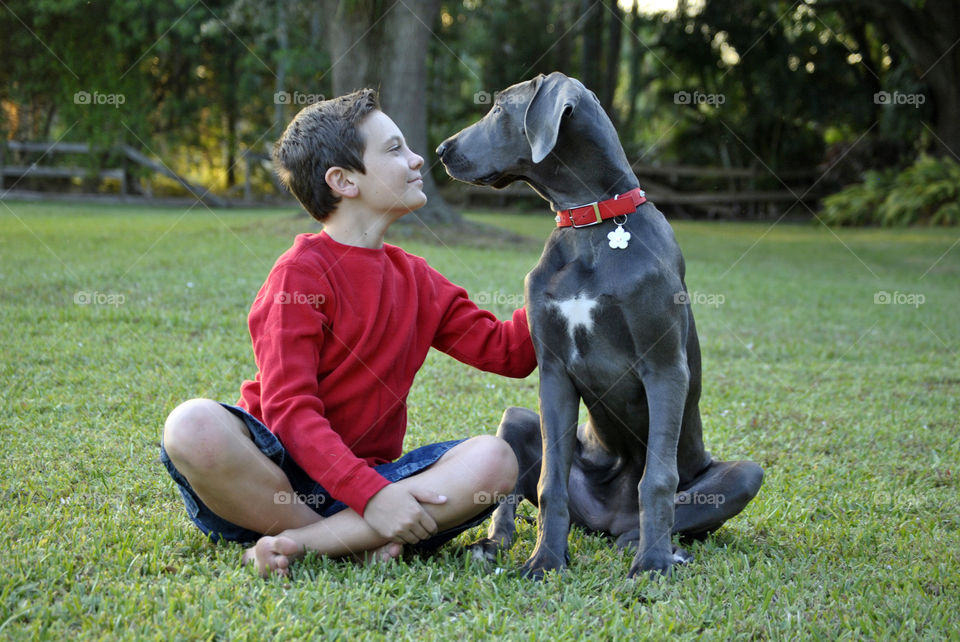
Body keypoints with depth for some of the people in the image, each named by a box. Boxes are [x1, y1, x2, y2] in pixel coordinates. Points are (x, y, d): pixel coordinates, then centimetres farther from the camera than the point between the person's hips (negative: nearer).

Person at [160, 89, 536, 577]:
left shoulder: (416, 280, 14)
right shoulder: (302, 270, -8)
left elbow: (506, 351, 15)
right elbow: (288, 406, -18)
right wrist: (371, 496, -27)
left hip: (365, 477, 5)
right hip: (277, 472, -5)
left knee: (494, 460, -20)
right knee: (194, 425, -35)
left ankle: (295, 542, -25)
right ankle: (355, 545, -23)